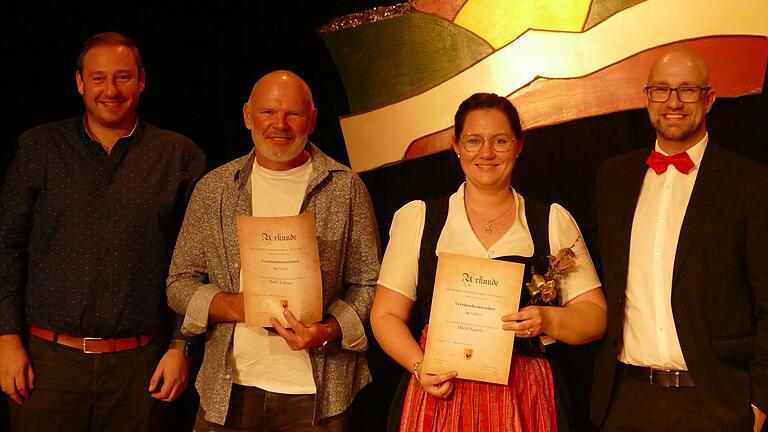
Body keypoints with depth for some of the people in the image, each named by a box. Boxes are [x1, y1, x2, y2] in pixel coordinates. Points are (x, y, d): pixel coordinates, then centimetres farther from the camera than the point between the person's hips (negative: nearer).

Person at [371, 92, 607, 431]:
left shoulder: (554, 222, 6)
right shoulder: (415, 218, 4)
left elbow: (595, 317, 5)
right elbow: (386, 315, 4)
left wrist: (547, 320, -15)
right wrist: (418, 366, -13)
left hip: (525, 401, 1)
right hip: (439, 396, 0)